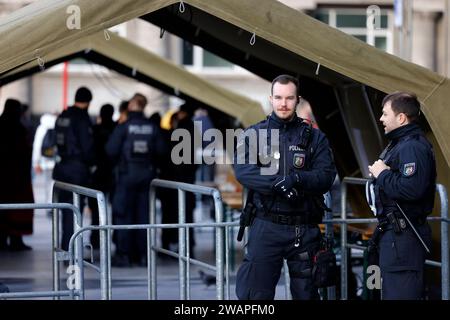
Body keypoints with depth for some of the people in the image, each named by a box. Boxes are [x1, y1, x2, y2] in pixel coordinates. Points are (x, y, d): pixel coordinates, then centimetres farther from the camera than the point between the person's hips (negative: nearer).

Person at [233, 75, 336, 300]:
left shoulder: (314, 138, 8)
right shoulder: (252, 135, 6)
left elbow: (326, 176, -4)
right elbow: (243, 171, -11)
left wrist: (297, 179, -23)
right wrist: (278, 183, -25)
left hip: (304, 230, 1)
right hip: (266, 227, -1)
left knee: (306, 292, 10)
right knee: (255, 293, -3)